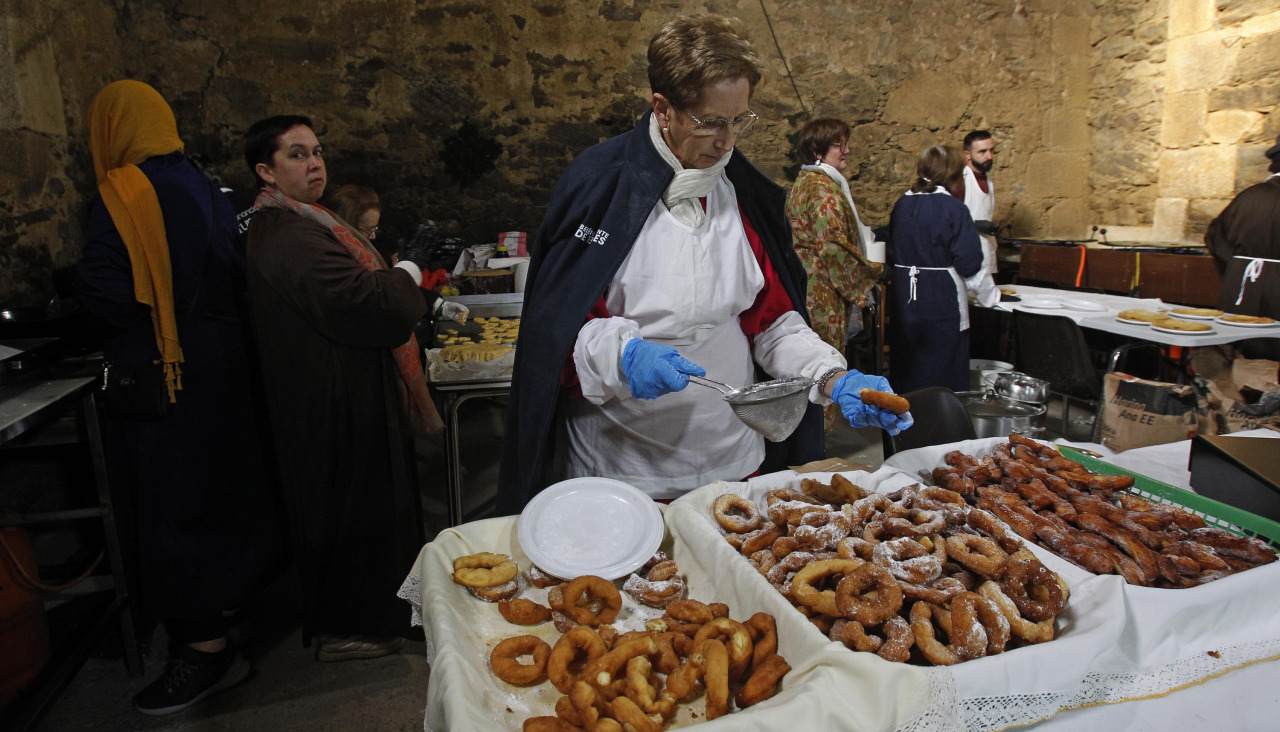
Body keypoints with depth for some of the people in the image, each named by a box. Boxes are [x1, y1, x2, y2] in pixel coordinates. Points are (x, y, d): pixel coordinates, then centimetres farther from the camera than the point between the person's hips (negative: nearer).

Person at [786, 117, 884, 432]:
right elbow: (834, 247, -21)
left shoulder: (804, 183, 17)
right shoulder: (824, 189, -16)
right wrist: (860, 288, -12)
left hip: (804, 285, 10)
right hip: (822, 292, -10)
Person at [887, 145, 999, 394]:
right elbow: (969, 261, -11)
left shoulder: (902, 205, 4)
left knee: (904, 366, 14)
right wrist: (990, 295, 3)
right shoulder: (953, 208, -12)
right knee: (944, 371, 4)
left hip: (904, 298, 6)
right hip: (942, 298, -5)